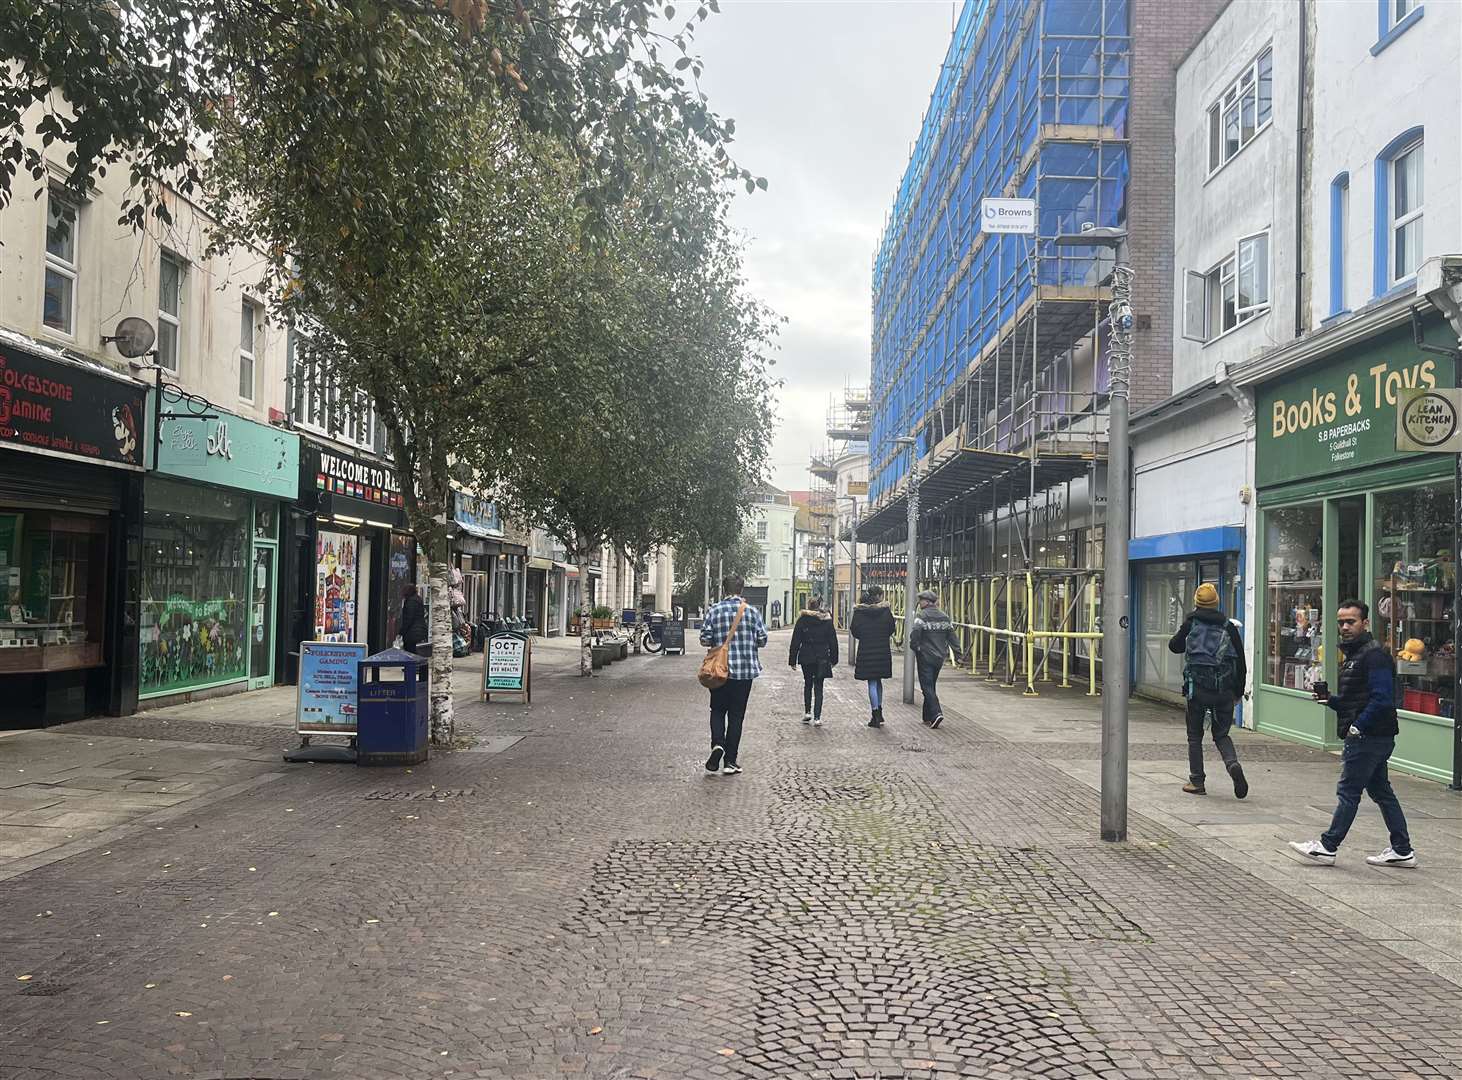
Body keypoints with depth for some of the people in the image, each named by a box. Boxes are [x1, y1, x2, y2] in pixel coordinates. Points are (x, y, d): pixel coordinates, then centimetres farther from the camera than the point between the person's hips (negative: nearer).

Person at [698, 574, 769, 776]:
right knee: (736, 714, 8)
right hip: (746, 670, 1)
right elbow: (762, 640, 0)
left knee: (718, 710, 15)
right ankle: (730, 761, 8)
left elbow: (705, 640, -7)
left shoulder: (714, 610, -4)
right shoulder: (752, 611, -2)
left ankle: (717, 743, -12)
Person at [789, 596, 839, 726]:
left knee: (807, 684, 18)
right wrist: (834, 659, 12)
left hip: (806, 657, 0)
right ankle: (817, 717, -6)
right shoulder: (827, 621, -1)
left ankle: (807, 713, 18)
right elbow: (833, 642, 3)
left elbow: (795, 642, -2)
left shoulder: (802, 620, -3)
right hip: (822, 658, 0)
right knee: (818, 687, 2)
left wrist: (793, 660, 3)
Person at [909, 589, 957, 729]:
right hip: (940, 657, 6)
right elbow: (951, 636, 10)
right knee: (931, 686, 17)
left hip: (925, 656, -6)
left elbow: (915, 635, -21)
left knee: (927, 686, -3)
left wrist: (915, 647, -4)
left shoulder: (921, 616, -11)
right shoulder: (944, 617, 8)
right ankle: (928, 717, 21)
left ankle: (936, 713, -20)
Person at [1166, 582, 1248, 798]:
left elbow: (1174, 646, 12)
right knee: (1222, 734, 15)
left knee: (1195, 736, 11)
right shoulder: (1228, 627, 5)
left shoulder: (1191, 623, 0)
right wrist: (1239, 691, 14)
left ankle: (1197, 782, 11)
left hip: (1197, 687, -2)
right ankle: (1233, 764, -12)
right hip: (1224, 689, 2)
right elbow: (1241, 663, 6)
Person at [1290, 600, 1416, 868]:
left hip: (1369, 737, -10)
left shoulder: (1374, 656, -15)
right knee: (1380, 791, 13)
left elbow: (1382, 699, -23)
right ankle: (1402, 850, 19)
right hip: (1370, 737, 10)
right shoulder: (1353, 654, 17)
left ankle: (1327, 847, 4)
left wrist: (1357, 727, -22)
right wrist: (1330, 699, 6)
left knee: (1348, 791, -3)